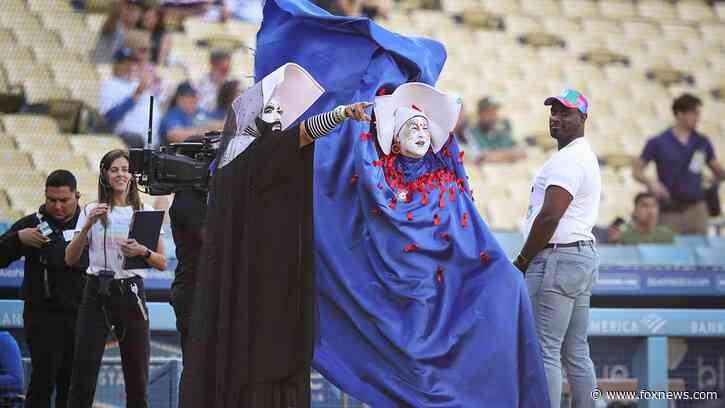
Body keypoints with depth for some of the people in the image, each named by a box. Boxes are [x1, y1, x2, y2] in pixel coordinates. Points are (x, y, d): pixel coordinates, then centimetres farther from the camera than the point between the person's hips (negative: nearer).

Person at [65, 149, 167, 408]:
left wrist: (143, 252, -13)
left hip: (131, 292, 1)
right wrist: (87, 226, -9)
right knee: (83, 375, -8)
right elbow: (70, 259, 4)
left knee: (137, 376, 0)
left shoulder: (145, 213, 9)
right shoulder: (92, 211, 9)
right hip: (97, 292, -1)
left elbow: (162, 263, 7)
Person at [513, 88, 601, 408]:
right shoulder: (586, 156, 20)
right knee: (576, 352, 12)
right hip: (585, 256, 11)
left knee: (544, 351, -10)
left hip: (556, 260, -11)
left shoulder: (567, 160, -14)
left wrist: (522, 261, -12)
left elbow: (549, 217, -22)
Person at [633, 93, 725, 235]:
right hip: (669, 211, -2)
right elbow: (636, 171, 3)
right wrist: (651, 183, -16)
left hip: (696, 208, 2)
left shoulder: (702, 142, 8)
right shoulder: (658, 143, -1)